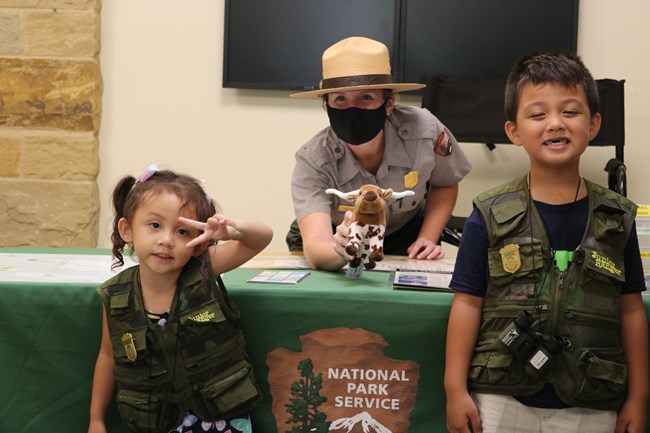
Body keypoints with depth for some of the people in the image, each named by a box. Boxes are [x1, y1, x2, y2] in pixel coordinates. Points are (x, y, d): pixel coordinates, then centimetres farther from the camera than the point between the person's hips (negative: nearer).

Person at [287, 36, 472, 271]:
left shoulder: (424, 131, -25)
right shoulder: (313, 162, -29)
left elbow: (445, 185, -2)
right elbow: (314, 248, -43)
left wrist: (428, 239, -14)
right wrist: (341, 251, -64)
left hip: (404, 239, 1)